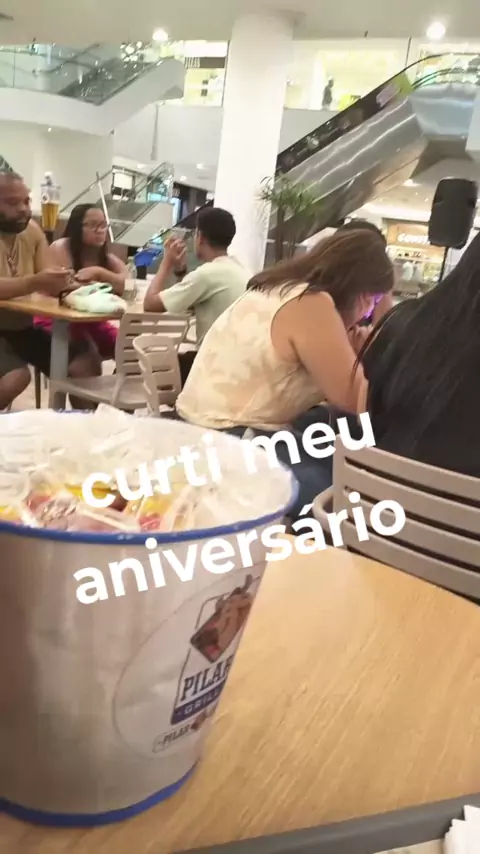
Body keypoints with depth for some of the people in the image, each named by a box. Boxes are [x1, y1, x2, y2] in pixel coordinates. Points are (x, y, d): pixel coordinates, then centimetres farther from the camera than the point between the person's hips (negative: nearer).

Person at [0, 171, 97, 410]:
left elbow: (47, 278, 1)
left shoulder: (32, 230, 6)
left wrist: (60, 282, -22)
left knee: (85, 364, -10)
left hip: (23, 328, 5)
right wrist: (35, 283, -39)